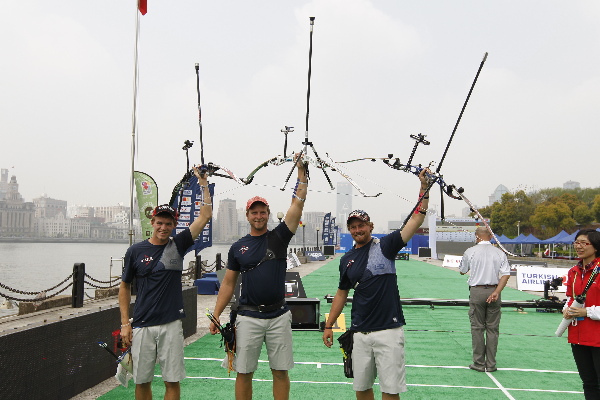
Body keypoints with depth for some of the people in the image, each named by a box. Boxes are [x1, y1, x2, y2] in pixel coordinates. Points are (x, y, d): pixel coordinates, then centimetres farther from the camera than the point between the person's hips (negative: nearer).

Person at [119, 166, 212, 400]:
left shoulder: (178, 245, 3)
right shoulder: (135, 251, 2)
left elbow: (205, 215, -1)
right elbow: (125, 287, 9)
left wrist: (204, 183, -4)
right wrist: (125, 323, 3)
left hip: (171, 325, 0)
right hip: (141, 326, 0)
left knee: (172, 381, 3)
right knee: (142, 381, 8)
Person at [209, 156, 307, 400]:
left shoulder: (279, 237, 2)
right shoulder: (238, 247, 6)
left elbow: (298, 202, -5)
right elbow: (228, 283, 7)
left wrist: (301, 170, -8)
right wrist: (216, 315, 0)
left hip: (278, 316, 0)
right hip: (248, 317, 1)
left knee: (281, 371, 8)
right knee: (244, 372, 7)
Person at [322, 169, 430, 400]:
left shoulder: (385, 246, -1)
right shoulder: (347, 260, 11)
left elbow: (416, 219, -9)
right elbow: (341, 294, 19)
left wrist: (424, 188, -17)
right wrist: (329, 325, 17)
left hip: (388, 331, -4)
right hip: (360, 333, 4)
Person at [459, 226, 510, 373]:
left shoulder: (470, 252, -1)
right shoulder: (499, 253, 4)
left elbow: (462, 271, 10)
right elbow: (506, 274, -6)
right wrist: (496, 292, -10)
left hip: (476, 292, -2)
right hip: (493, 291, 2)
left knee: (477, 328, 4)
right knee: (492, 328, 8)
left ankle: (479, 363, 7)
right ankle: (491, 364, 11)